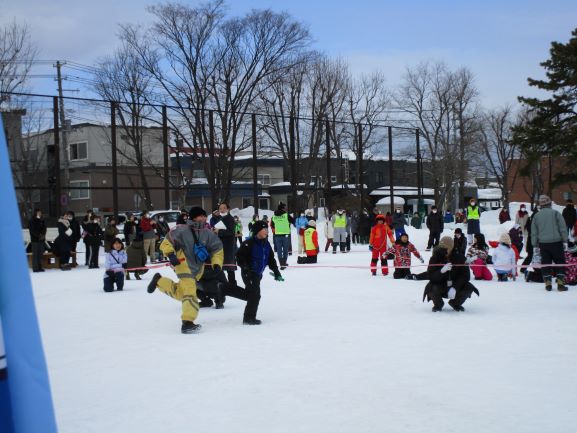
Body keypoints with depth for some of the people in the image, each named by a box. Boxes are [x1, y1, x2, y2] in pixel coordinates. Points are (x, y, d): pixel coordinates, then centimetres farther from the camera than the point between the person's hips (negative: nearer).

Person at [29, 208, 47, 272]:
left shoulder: (42, 221, 13)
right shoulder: (31, 221, -3)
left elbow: (44, 229, 10)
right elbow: (32, 230, -9)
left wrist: (43, 235, -8)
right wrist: (39, 236, -16)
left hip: (41, 239, 5)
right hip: (34, 239, -5)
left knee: (40, 254, 5)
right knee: (35, 254, -6)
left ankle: (40, 267, 11)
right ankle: (35, 268, -6)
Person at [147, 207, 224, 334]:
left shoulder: (207, 234, -1)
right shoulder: (182, 230, -14)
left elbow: (217, 249, 6)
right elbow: (166, 243, -7)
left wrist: (216, 264, -8)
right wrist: (170, 255, -23)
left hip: (197, 268, 6)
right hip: (184, 265, -6)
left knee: (179, 293, 14)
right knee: (190, 292, -19)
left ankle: (159, 281, 36)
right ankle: (187, 322, -16)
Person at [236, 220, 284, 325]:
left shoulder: (266, 244, 7)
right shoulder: (249, 243, -18)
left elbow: (271, 259, 13)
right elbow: (239, 255, -19)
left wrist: (276, 272, 9)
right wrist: (245, 267, -25)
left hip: (258, 274, 8)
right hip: (249, 273, -8)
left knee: (255, 295, 14)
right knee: (255, 294, -11)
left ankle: (249, 317, 26)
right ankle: (249, 317, -2)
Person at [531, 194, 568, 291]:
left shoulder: (536, 216, 7)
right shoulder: (555, 213, -2)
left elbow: (534, 233, 9)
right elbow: (563, 228, -4)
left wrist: (535, 246, 13)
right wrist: (565, 241, 1)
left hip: (543, 244, 3)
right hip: (556, 243, -2)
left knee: (545, 263, 9)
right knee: (560, 262, 5)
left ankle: (548, 283, 7)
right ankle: (560, 282, -2)